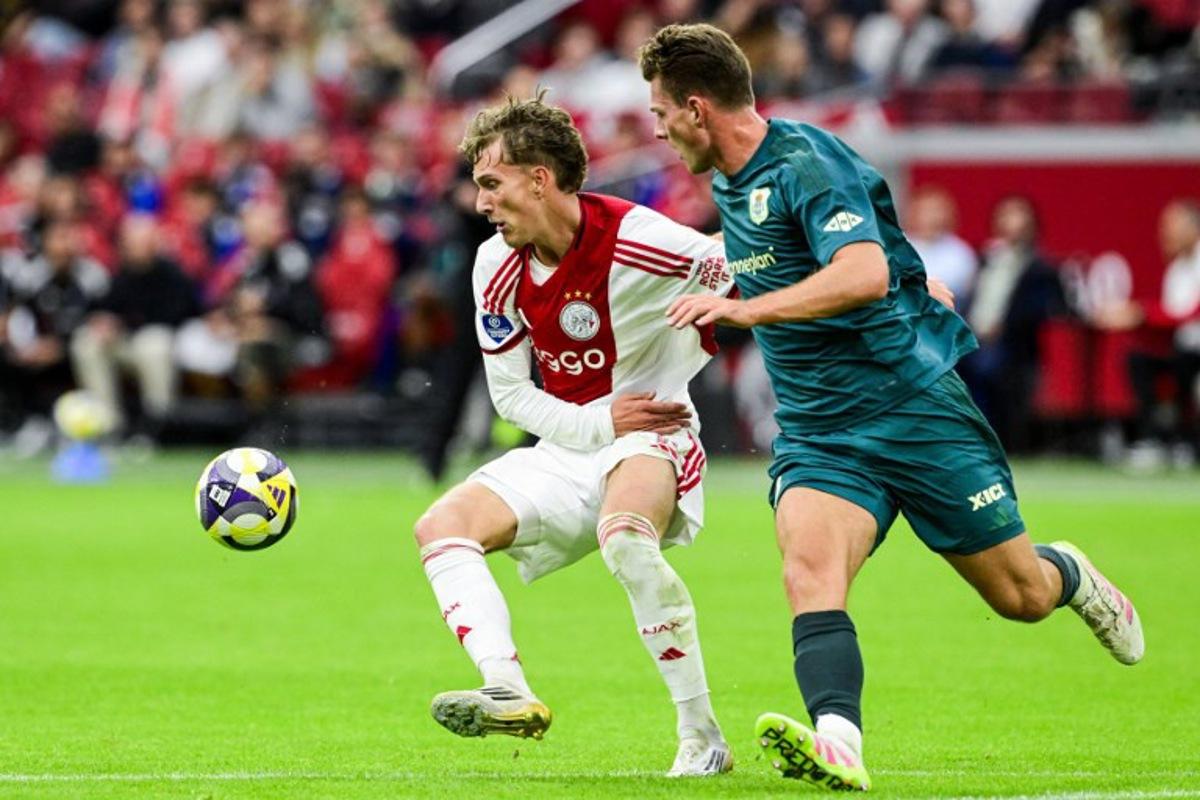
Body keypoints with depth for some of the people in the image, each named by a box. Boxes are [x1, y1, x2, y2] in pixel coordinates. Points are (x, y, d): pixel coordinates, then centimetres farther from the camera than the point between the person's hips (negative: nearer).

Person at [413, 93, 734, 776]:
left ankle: (703, 736, -27)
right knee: (442, 526, -12)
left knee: (624, 536, -37)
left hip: (650, 439, -7)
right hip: (565, 448, 7)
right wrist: (595, 421, -11)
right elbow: (510, 392, 3)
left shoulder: (638, 240, -19)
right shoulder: (498, 267, -1)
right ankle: (509, 693, -29)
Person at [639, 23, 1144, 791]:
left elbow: (865, 273, -35)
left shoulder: (807, 164, -18)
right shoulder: (730, 184, 10)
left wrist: (746, 308, -41)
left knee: (1021, 594, 5)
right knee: (810, 568, -26)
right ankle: (838, 743, -43)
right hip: (816, 433, 6)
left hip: (914, 404, -6)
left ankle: (1071, 577, 41)